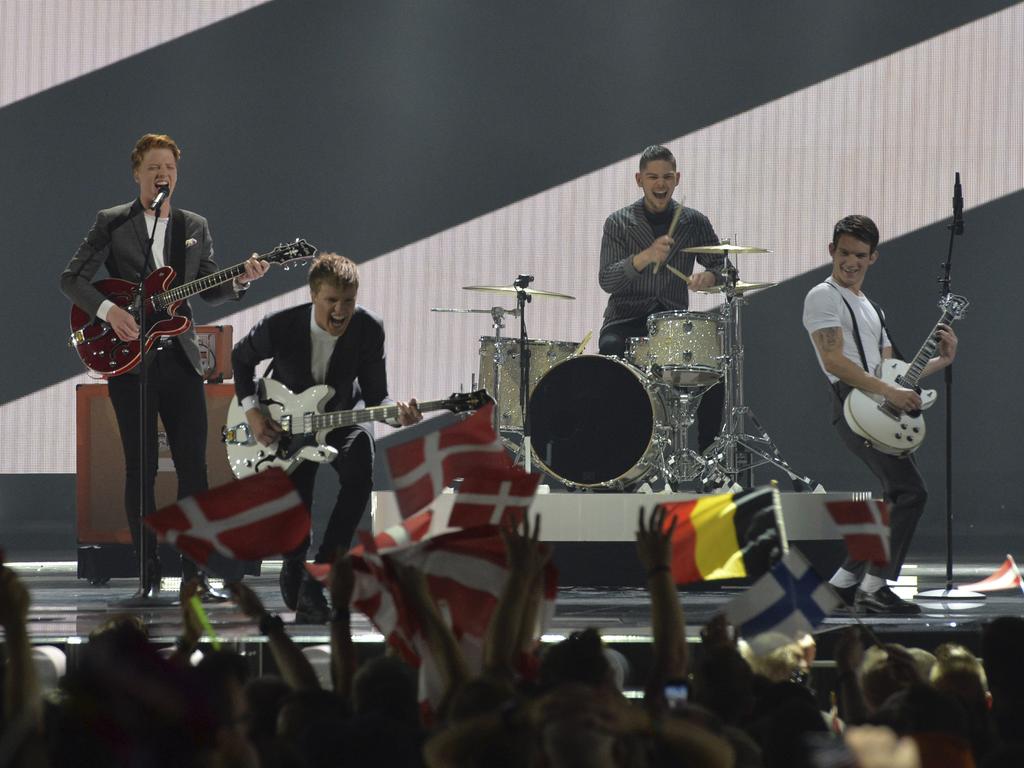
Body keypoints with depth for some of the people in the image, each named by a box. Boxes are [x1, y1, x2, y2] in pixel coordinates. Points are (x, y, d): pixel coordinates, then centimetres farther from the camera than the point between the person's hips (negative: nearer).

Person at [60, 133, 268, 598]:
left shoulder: (195, 227, 14)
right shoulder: (112, 223, 3)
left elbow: (210, 291, 13)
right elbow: (71, 279, -2)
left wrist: (241, 280, -6)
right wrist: (108, 310, -16)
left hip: (180, 357, 3)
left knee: (193, 466, -3)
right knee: (141, 468, 0)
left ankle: (195, 573, 0)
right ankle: (148, 573, 6)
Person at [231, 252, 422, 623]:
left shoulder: (368, 329, -19)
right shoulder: (281, 327, -22)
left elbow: (375, 396, -13)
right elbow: (241, 358, -1)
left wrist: (397, 414, -35)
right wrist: (251, 410, -12)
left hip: (341, 420, 1)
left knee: (360, 472, -32)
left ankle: (315, 579, -27)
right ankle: (294, 566, 33)